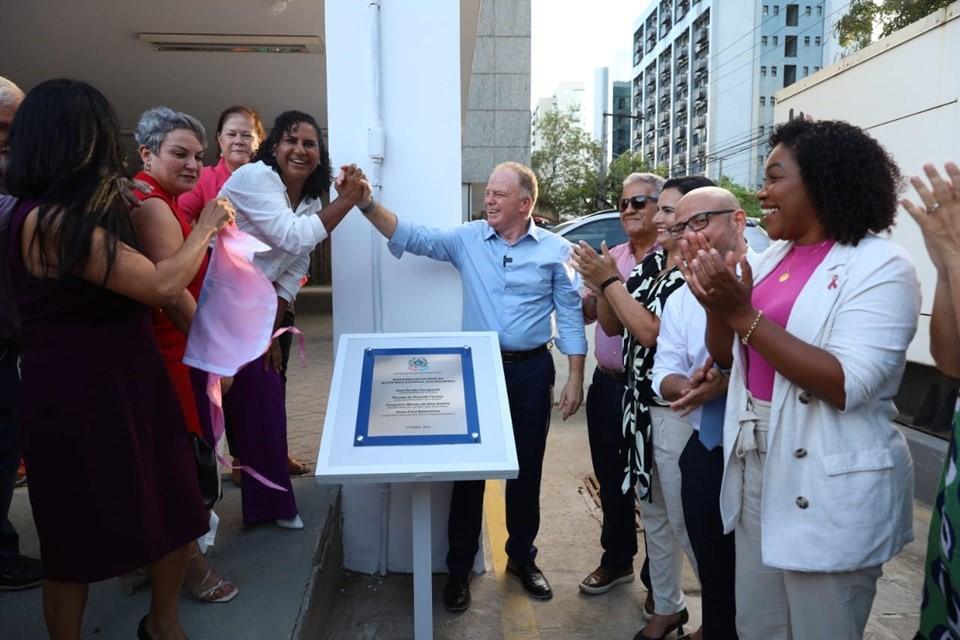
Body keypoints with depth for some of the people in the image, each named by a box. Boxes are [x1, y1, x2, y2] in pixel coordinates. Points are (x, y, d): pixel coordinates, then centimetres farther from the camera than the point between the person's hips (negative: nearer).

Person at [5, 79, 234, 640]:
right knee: (78, 542, 12)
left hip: (127, 384, 9)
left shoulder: (79, 214, 10)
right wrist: (205, 228, -7)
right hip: (80, 398, -9)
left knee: (177, 512, 13)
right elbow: (162, 285, -23)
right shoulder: (50, 219, -21)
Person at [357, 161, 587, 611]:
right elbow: (411, 236, -7)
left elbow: (570, 317, 0)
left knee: (526, 469, 12)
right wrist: (367, 203, -21)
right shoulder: (466, 239, 0)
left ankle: (521, 557, 34)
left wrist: (575, 379, -3)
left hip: (531, 371, 0)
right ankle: (459, 567, 24)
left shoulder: (555, 250, -2)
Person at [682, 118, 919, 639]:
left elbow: (848, 385, -24)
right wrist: (716, 302, -11)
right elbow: (727, 356, 9)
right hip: (756, 470, 7)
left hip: (830, 493, -6)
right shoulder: (774, 256, 7)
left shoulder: (880, 266, -13)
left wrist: (743, 315, -24)